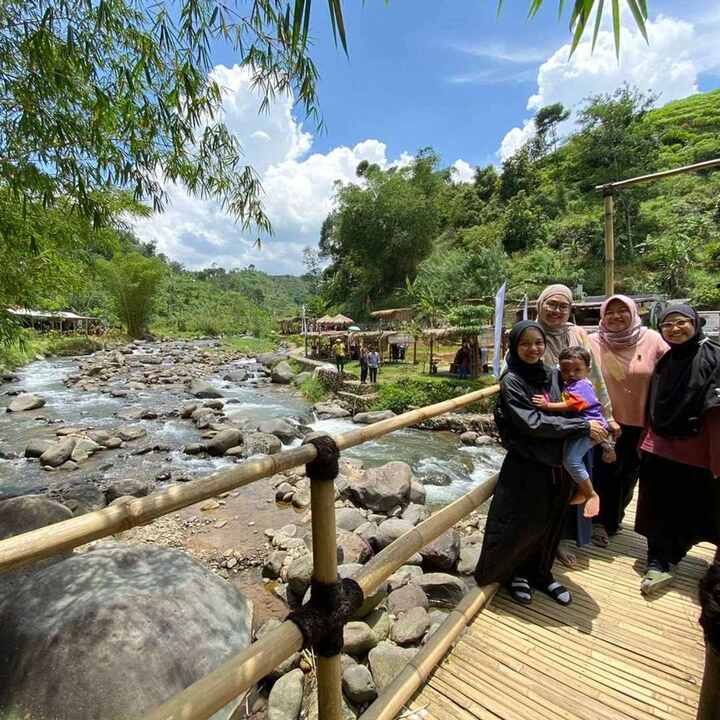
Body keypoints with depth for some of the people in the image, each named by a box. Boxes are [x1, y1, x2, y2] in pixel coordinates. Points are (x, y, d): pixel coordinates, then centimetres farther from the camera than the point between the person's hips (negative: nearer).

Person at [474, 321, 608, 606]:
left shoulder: (553, 375, 3)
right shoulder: (511, 381, -13)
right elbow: (533, 423, -20)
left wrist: (598, 430, -2)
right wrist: (583, 426, -17)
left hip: (557, 465, 5)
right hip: (526, 467, -5)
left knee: (550, 524, 19)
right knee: (521, 527, 8)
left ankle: (540, 573, 41)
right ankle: (513, 573, 34)